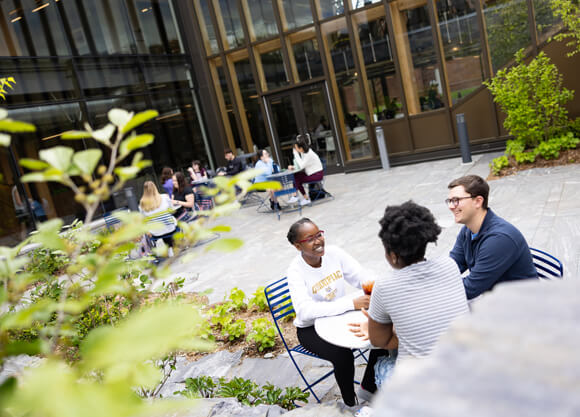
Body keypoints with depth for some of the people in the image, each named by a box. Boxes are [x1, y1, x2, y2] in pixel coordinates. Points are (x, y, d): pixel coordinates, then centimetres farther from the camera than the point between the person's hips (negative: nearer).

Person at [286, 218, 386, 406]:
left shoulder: (334, 253, -10)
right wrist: (352, 303, -42)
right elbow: (305, 311, -36)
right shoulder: (296, 271, -23)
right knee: (343, 355, -28)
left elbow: (363, 278, -9)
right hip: (311, 328, -5)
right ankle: (350, 403, 2)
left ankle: (368, 388, 12)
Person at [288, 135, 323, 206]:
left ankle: (306, 199, -4)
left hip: (317, 174, -9)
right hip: (311, 173, 9)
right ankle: (296, 196, -3)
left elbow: (301, 166, -27)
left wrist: (296, 153, -22)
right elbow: (301, 165, 12)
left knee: (297, 179, -17)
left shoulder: (309, 154, -24)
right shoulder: (303, 152, 3)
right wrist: (293, 167, -6)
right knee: (294, 176, -4)